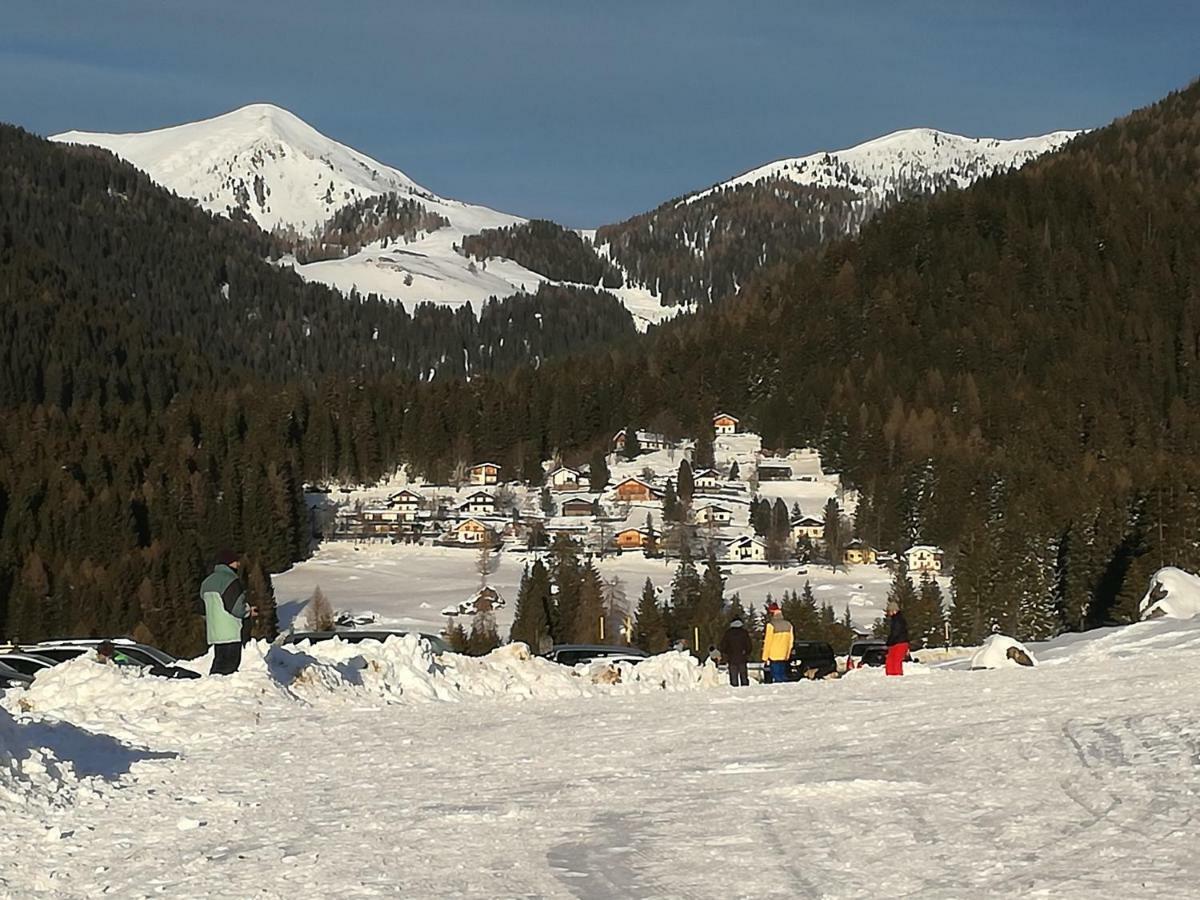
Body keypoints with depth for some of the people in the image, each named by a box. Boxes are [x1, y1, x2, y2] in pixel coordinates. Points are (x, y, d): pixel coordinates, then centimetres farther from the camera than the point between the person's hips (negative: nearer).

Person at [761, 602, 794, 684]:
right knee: (783, 676, 13)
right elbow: (790, 641, 11)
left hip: (774, 656, -6)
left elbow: (767, 643, -12)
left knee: (776, 678, -4)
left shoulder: (771, 625, -15)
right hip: (784, 657, 6)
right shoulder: (788, 625, 4)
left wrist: (765, 657, -5)